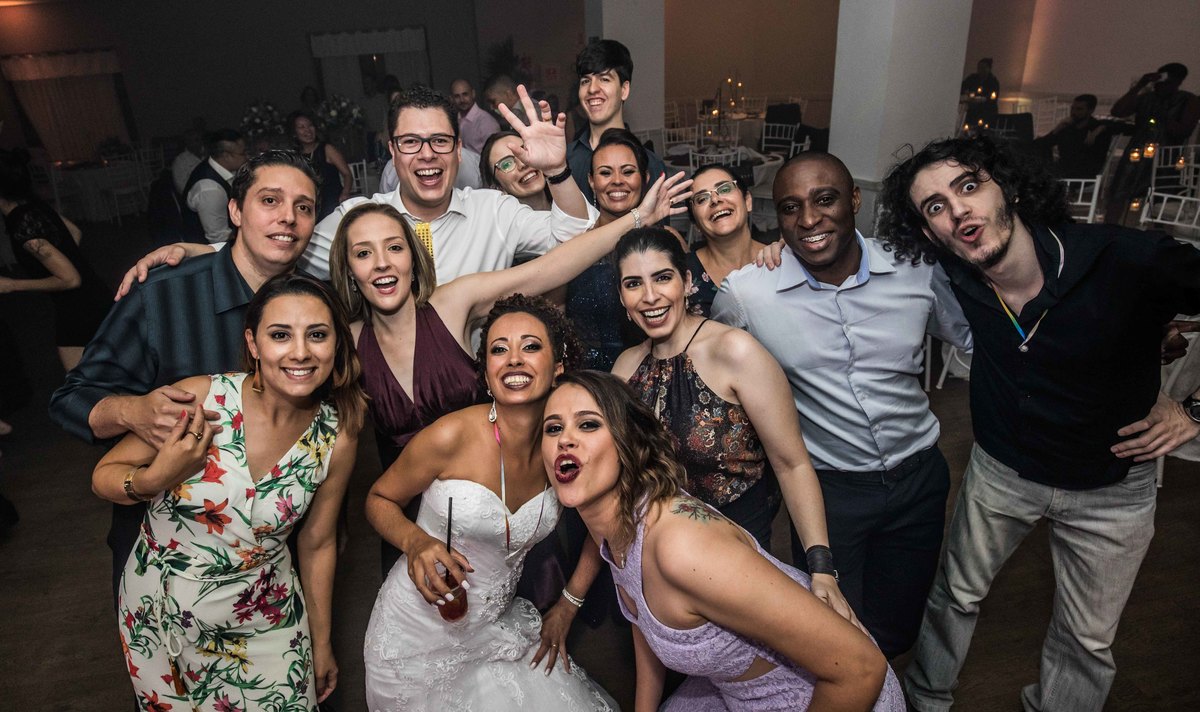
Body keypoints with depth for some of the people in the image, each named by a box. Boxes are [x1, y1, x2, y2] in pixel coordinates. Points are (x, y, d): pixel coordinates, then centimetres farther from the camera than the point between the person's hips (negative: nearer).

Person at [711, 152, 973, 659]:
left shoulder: (918, 268, -10)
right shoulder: (744, 291, -18)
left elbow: (972, 337, 6)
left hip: (918, 477, 3)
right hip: (826, 488, -3)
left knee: (896, 634, 21)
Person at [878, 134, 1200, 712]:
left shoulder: (1130, 261, -29)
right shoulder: (950, 272, -20)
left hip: (1111, 486, -1)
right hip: (999, 469, 2)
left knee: (1087, 642, 17)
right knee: (957, 596, 19)